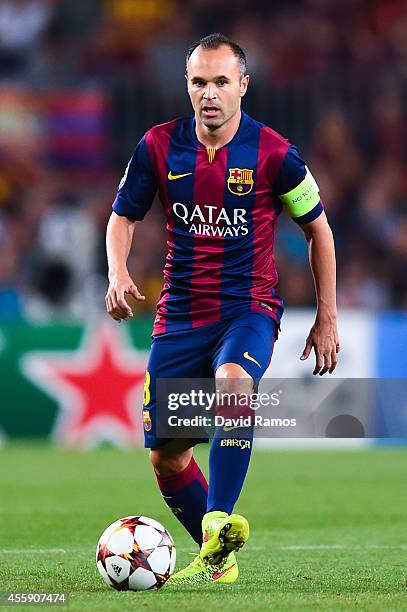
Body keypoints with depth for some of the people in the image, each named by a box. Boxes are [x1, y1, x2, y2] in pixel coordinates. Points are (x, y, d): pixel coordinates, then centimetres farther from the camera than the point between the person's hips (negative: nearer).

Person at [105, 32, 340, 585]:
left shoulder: (272, 153, -8)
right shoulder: (159, 146, -2)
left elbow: (318, 228, 4)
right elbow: (124, 217, 11)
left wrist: (327, 319, 5)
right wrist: (118, 274, -10)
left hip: (248, 308, -4)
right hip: (180, 313, 4)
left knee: (233, 383, -37)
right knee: (165, 454, 3)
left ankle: (221, 525, -36)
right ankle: (217, 556, 24)